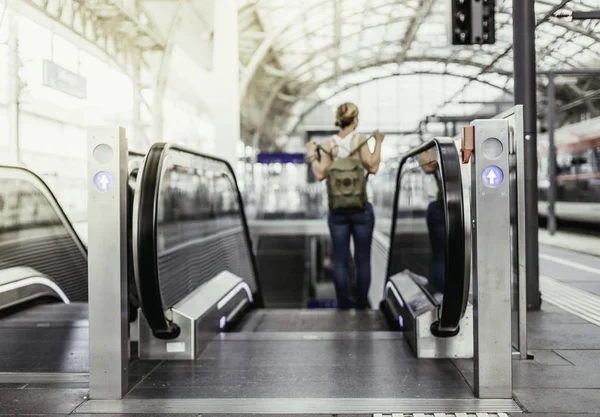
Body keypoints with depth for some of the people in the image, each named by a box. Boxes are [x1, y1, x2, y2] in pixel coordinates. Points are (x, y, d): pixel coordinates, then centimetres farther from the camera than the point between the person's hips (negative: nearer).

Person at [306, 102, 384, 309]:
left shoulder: (329, 144, -1)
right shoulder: (360, 140, -8)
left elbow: (320, 174, -5)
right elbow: (372, 167, -13)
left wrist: (311, 153, 9)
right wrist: (378, 142, -2)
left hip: (337, 209, 2)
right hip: (361, 208, -2)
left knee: (340, 259, 7)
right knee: (362, 258, 8)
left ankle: (343, 302, 10)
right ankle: (362, 302, 13)